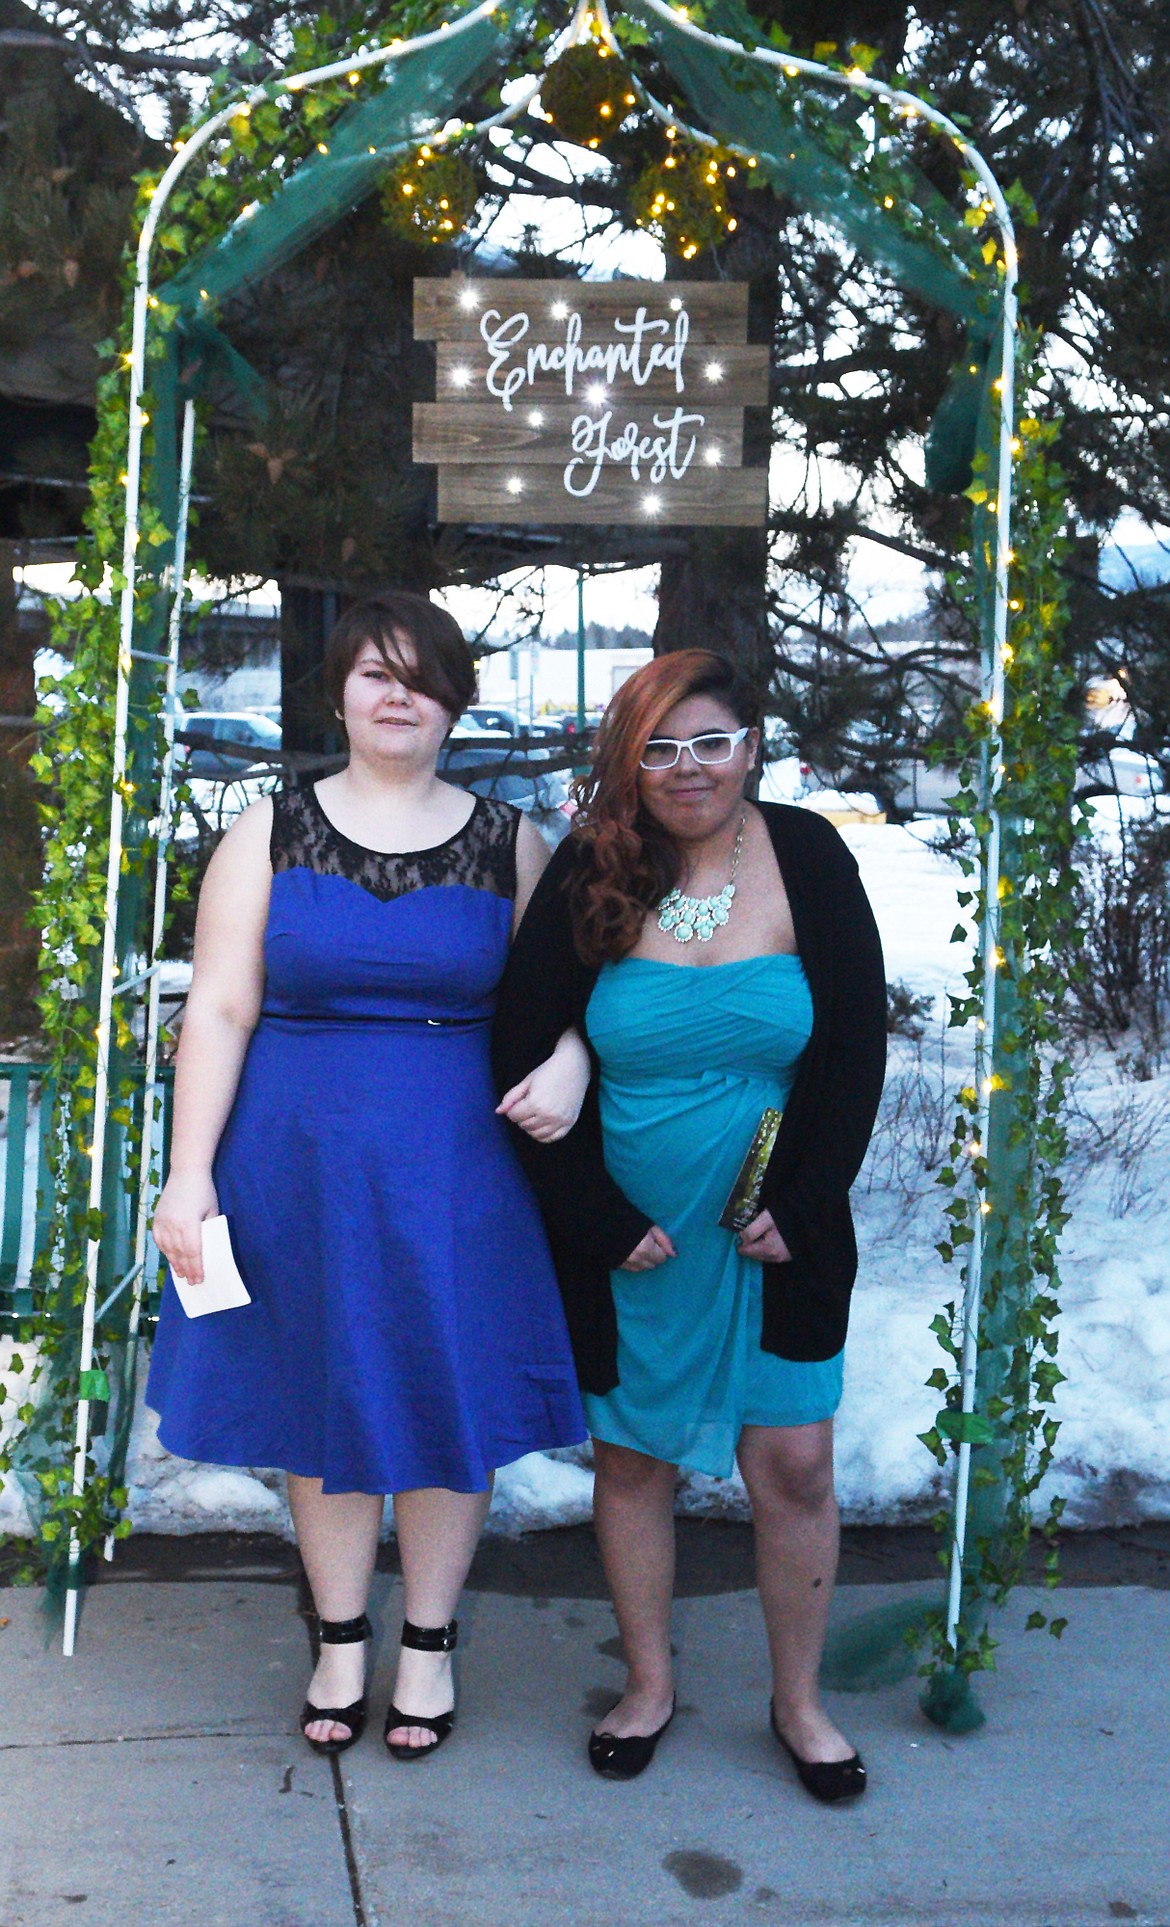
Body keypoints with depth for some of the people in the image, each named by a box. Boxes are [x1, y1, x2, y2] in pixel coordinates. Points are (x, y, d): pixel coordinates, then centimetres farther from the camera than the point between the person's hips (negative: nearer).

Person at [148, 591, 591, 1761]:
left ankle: (428, 1642, 28)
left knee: (450, 1397, 7)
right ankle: (340, 1641, 30)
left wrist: (567, 1062, -16)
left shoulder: (508, 843, 3)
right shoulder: (272, 832, 1)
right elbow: (220, 1011, -3)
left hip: (455, 1167, 0)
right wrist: (190, 1174, -9)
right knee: (323, 1397, 10)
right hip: (301, 1162, 0)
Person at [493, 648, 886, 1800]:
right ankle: (648, 1686, 32)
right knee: (630, 1458, 11)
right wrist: (599, 1219, -8)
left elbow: (857, 1050, -3)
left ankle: (798, 1700, 26)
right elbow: (525, 1054, -4)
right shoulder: (589, 876, -6)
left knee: (793, 1464, 4)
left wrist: (800, 1207, -9)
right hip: (623, 1241, 0)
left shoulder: (809, 861, -4)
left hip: (779, 1239, 0)